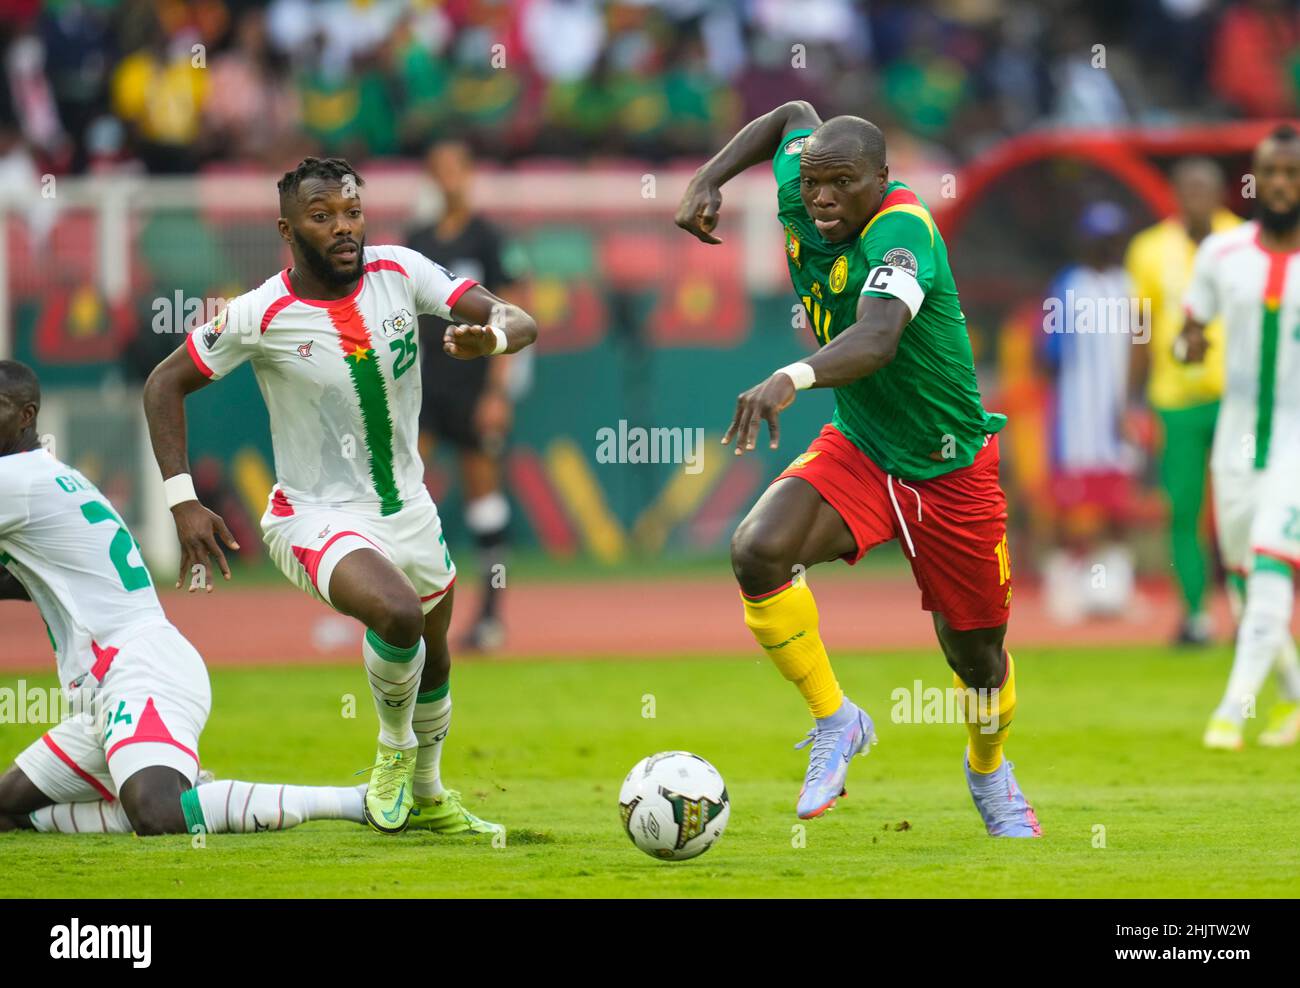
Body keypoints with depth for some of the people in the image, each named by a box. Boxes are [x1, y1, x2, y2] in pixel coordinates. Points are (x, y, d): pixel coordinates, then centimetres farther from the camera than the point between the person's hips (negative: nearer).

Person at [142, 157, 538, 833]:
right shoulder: (261, 317, -19)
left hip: (407, 508, 6)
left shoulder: (400, 272, -11)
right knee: (397, 614, -32)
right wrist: (182, 500, -15)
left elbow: (519, 321, -11)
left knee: (433, 654, 23)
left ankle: (426, 794, 50)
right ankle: (393, 745, -3)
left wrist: (490, 337, -36)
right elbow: (164, 383, -7)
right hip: (316, 517, -5)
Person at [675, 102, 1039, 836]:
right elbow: (795, 115, 13)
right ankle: (835, 723, -6)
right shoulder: (801, 198, -11)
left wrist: (795, 379, -67)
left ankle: (991, 774, 45)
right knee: (758, 552, -26)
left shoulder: (901, 233, -30)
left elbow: (876, 339, -50)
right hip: (856, 450, 5)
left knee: (976, 655, 10)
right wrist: (708, 181, 2)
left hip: (949, 467, -5)